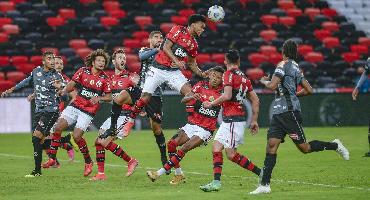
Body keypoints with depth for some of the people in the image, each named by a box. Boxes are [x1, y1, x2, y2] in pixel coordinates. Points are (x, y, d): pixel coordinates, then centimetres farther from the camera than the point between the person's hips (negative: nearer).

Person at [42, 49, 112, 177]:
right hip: (75, 106, 3)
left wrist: (99, 98, -15)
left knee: (76, 136, -14)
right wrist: (64, 91, -18)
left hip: (88, 111, -3)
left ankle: (88, 162, 7)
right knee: (58, 127, -12)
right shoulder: (83, 71, 0)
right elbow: (72, 84, 1)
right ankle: (52, 158, -1)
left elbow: (109, 97, 3)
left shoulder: (104, 79, -2)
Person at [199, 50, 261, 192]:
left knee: (231, 154, -8)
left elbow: (227, 95, -21)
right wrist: (254, 120, 21)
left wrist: (211, 104, -9)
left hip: (233, 120, -9)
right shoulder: (244, 78, 15)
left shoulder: (229, 74, -8)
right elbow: (255, 100, 16)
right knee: (216, 148, 8)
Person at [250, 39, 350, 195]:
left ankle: (335, 146, 14)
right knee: (271, 146, -1)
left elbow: (272, 86, -17)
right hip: (278, 112, 9)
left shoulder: (284, 65, -8)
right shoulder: (296, 68, 18)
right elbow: (308, 90, 21)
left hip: (289, 111, -9)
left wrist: (264, 81, 3)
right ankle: (264, 185, -6)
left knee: (304, 148, -4)